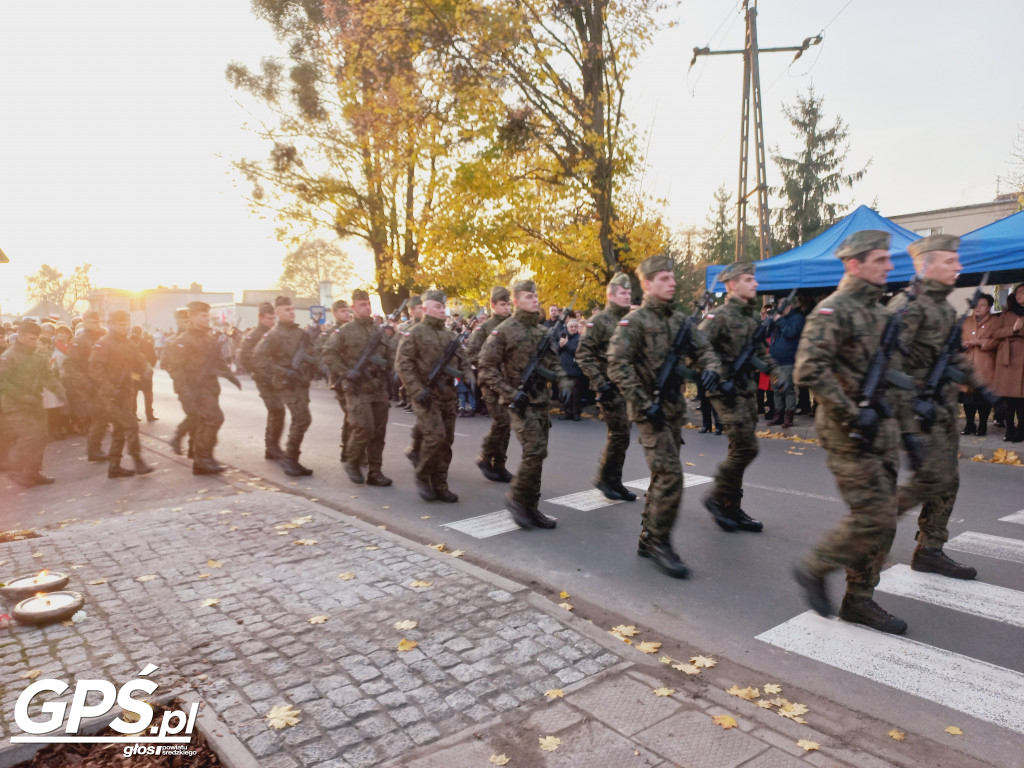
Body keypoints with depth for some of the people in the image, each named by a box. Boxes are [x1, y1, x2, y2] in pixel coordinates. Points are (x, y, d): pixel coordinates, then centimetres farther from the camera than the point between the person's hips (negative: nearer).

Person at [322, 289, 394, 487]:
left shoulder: (379, 330, 14)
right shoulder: (344, 331, -2)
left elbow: (388, 354, 26)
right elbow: (329, 355, -4)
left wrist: (388, 370, 9)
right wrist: (344, 373, -13)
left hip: (379, 389, 5)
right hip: (358, 389, -5)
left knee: (379, 431, 5)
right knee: (364, 427, -15)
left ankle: (374, 472, 14)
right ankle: (352, 462, 9)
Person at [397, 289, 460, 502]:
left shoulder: (449, 335, 15)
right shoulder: (414, 333, -4)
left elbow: (458, 361, 22)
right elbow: (403, 364, -10)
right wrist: (418, 390, -17)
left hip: (447, 395, 6)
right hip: (425, 396, -6)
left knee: (446, 440, 6)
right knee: (435, 436, -17)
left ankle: (439, 485, 17)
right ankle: (422, 477, 5)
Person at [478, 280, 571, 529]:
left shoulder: (543, 331, 12)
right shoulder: (504, 331, -7)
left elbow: (553, 362, 19)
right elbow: (486, 367, -9)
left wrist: (563, 383, 1)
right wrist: (510, 393, -17)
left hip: (541, 400, 7)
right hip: (521, 402, -7)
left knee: (537, 454, 8)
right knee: (535, 451, -15)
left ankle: (530, 507, 18)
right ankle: (517, 497, 5)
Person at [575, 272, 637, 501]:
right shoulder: (599, 321, -7)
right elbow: (583, 354, -12)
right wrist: (599, 383, -18)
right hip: (610, 387, -7)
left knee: (619, 435, 11)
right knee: (619, 435, -9)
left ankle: (612, 481, 21)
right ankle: (605, 478, 6)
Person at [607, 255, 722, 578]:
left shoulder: (680, 320, 11)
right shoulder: (634, 322, -10)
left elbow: (703, 350, 11)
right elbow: (617, 366, -16)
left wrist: (711, 368, -13)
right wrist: (644, 403, -20)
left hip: (675, 407, 7)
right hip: (649, 410, -7)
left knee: (663, 475, 12)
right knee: (670, 474, -13)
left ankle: (647, 538, 25)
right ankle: (659, 543, 0)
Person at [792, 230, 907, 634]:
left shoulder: (877, 310, 15)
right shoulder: (833, 310, -14)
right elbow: (808, 370, -26)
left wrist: (887, 411, 15)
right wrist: (851, 415, -23)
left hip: (879, 429, 9)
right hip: (849, 434, -9)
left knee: (881, 519, 11)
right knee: (872, 517, -9)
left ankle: (859, 600, 23)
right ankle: (813, 568, 12)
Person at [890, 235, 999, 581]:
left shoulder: (944, 306, 15)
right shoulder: (908, 307, -15)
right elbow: (891, 363, -21)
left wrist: (979, 386, 25)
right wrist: (907, 419, -25)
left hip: (943, 406, 9)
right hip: (919, 406, -9)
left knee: (947, 480, 10)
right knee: (935, 475, -12)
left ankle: (930, 551, 18)